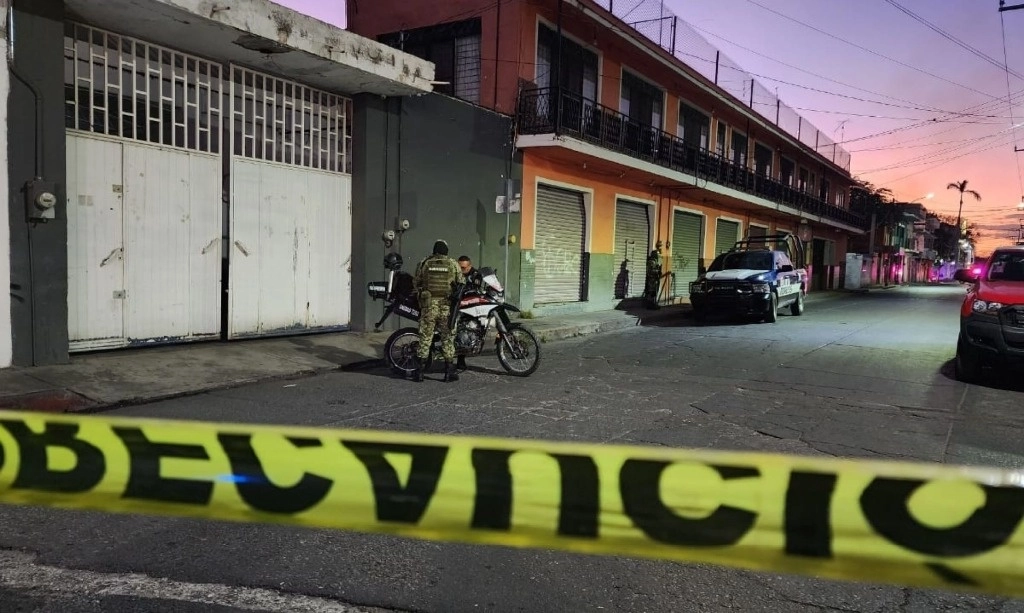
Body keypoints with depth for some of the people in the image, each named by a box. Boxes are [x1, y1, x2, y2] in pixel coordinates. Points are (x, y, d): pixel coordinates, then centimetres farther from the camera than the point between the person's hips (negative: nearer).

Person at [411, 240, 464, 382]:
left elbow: (415, 282, 9)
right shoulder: (453, 264, 3)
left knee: (425, 337, 6)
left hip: (428, 304, 1)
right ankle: (449, 372, 9)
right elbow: (461, 284, 3)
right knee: (448, 337, 7)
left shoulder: (424, 263, 4)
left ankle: (419, 371, 8)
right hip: (447, 305, -1)